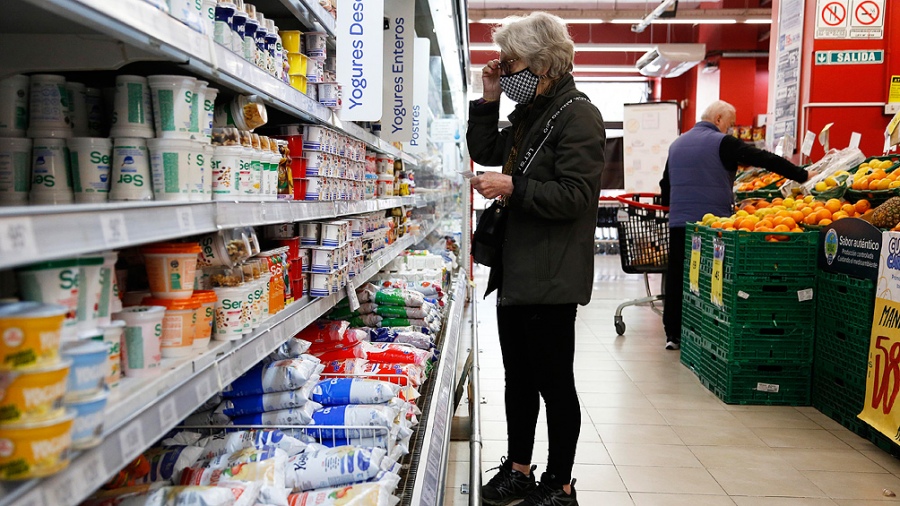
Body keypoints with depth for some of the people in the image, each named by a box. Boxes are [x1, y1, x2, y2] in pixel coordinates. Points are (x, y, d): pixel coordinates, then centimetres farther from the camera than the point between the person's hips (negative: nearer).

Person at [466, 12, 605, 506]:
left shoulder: (577, 114, -12)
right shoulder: (529, 113, 15)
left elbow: (575, 195, -20)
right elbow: (485, 152, 22)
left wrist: (513, 188, -21)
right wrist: (488, 100, 11)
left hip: (551, 278, -9)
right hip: (515, 270, 9)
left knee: (554, 383, 4)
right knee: (518, 378, 18)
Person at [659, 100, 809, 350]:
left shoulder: (676, 144, 15)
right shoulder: (722, 143, -5)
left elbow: (665, 185, 23)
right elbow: (764, 159, -10)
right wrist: (802, 176, -5)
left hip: (678, 223, 5)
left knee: (677, 278, 8)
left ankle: (673, 334, 13)